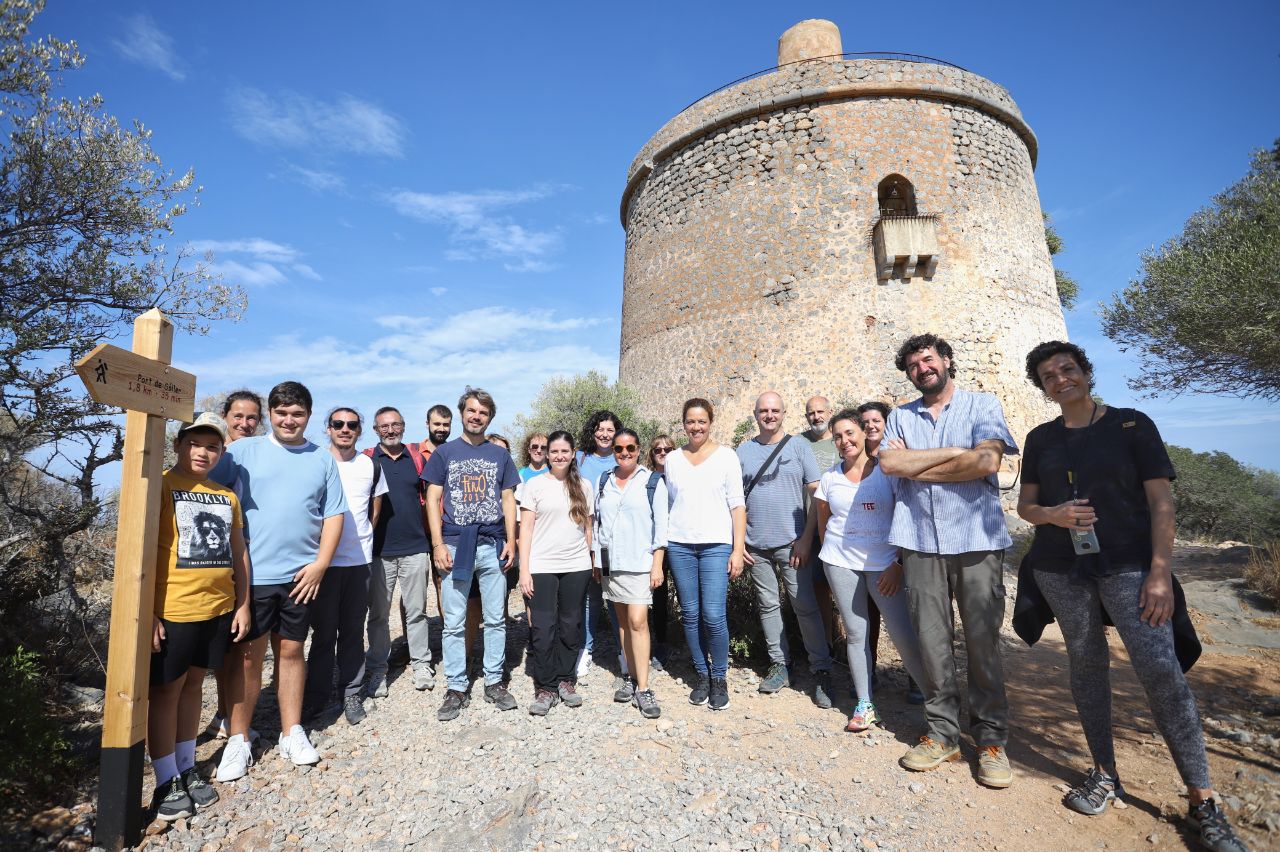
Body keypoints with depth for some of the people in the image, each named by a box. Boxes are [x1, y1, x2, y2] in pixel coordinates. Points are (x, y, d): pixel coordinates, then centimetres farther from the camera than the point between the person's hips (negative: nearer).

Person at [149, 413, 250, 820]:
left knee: (193, 686, 16)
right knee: (166, 691, 8)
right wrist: (148, 612, -15)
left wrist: (242, 604, 12)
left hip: (218, 611, 5)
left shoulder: (227, 496, 10)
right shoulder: (161, 487, -7)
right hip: (172, 612, -5)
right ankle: (167, 781, 21)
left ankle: (187, 768, 29)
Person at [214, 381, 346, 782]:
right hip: (251, 573, -2)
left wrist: (320, 563, -4)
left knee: (291, 650, 13)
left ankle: (292, 732, 25)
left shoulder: (323, 460, 6)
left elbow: (334, 515, 6)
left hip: (301, 575, 2)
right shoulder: (242, 451, 0)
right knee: (247, 657, 6)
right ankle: (238, 740, 22)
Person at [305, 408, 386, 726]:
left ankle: (352, 694, 20)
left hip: (359, 560, 2)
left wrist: (360, 539, 8)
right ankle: (316, 695, 22)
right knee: (323, 631, 6)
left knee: (353, 631, 10)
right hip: (323, 559, -1)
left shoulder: (371, 466, 6)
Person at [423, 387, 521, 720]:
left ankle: (494, 682, 21)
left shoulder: (500, 454, 11)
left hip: (493, 546, 2)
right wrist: (438, 544, -6)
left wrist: (511, 541, 0)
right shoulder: (444, 453, 7)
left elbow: (508, 500, 10)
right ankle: (456, 688, 17)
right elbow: (433, 500, 3)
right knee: (454, 623, 4)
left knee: (495, 619, 8)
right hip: (455, 546, -1)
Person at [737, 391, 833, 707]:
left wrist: (807, 539, -9)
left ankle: (821, 672, 10)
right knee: (768, 605, 11)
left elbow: (816, 495, -3)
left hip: (792, 544, -3)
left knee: (806, 606, -1)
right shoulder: (743, 451, 7)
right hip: (756, 546, 3)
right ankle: (779, 665, 23)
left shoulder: (798, 446, 0)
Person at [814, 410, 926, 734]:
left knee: (904, 633, -8)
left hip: (884, 564, -2)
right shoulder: (830, 476, 5)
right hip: (841, 563, 3)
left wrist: (898, 565, -9)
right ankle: (865, 705, 19)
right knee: (855, 633, 8)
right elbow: (823, 522, 15)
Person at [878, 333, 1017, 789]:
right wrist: (954, 452, -7)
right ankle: (942, 733, 19)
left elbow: (988, 462, -11)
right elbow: (889, 462, -4)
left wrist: (918, 468, -5)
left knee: (983, 640, 3)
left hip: (976, 539, -2)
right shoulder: (901, 416, 14)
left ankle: (991, 739, 17)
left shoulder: (982, 405, 6)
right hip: (921, 542, 2)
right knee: (932, 641, 5)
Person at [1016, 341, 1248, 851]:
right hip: (1060, 570, 3)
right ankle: (1105, 775, 19)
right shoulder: (1041, 438, 9)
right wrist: (1052, 514, -12)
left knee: (1161, 669, -11)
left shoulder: (1132, 424, 2)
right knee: (1086, 665, 7)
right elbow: (1025, 505, 11)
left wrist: (1160, 572, -11)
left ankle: (1202, 801, 2)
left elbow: (1161, 501, -3)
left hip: (1128, 565, -2)